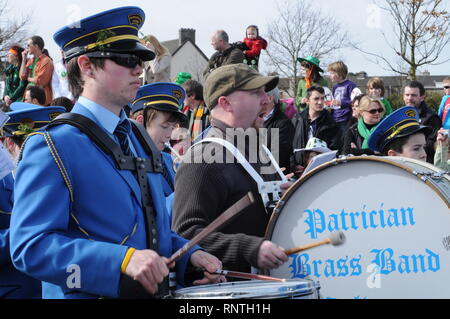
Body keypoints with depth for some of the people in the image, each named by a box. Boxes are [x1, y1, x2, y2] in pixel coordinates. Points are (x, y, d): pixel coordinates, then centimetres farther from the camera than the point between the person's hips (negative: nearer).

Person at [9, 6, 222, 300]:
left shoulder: (138, 138, 10)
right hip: (89, 293, -7)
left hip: (155, 290, 7)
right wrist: (123, 259, -31)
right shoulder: (51, 146, -15)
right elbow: (30, 246, -22)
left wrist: (189, 254, -1)